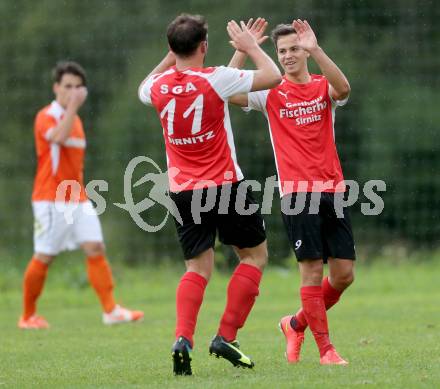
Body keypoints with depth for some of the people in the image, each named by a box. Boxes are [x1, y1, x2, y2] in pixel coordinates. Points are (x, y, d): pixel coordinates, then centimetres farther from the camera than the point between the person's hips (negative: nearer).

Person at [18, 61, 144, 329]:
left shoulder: (75, 119, 16)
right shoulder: (46, 117, -7)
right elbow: (59, 137, -31)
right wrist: (73, 107, -29)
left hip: (77, 199, 7)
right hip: (50, 200, -7)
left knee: (96, 248, -7)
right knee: (44, 257, -2)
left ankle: (111, 310, -12)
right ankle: (28, 316, 11)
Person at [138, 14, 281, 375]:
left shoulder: (159, 86, -1)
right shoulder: (215, 79, -14)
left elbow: (143, 89, 26)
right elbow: (273, 76, -5)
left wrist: (170, 58, 24)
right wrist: (251, 46, 9)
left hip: (183, 192, 4)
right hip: (225, 185, -4)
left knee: (198, 267, 9)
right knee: (255, 255, 12)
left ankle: (183, 338, -14)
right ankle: (226, 337, 2)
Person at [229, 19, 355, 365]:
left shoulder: (323, 87, 8)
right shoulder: (271, 94, 5)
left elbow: (343, 89, -17)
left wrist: (316, 50, -28)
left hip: (332, 190, 3)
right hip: (297, 193, -3)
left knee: (344, 274, 1)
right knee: (312, 269, -8)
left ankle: (297, 324, 23)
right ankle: (325, 349, -1)